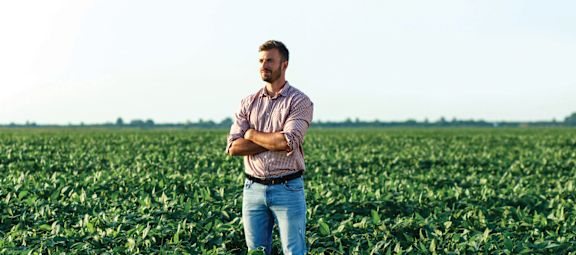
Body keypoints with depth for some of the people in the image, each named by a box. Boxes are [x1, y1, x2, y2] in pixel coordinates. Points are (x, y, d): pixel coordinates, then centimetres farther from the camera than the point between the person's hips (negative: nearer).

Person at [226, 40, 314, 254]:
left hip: (287, 189, -4)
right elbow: (233, 147, -2)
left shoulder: (299, 101, -3)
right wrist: (274, 142, -10)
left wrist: (252, 134, -5)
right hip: (253, 188, 4)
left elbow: (288, 142, -18)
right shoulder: (248, 103, 10)